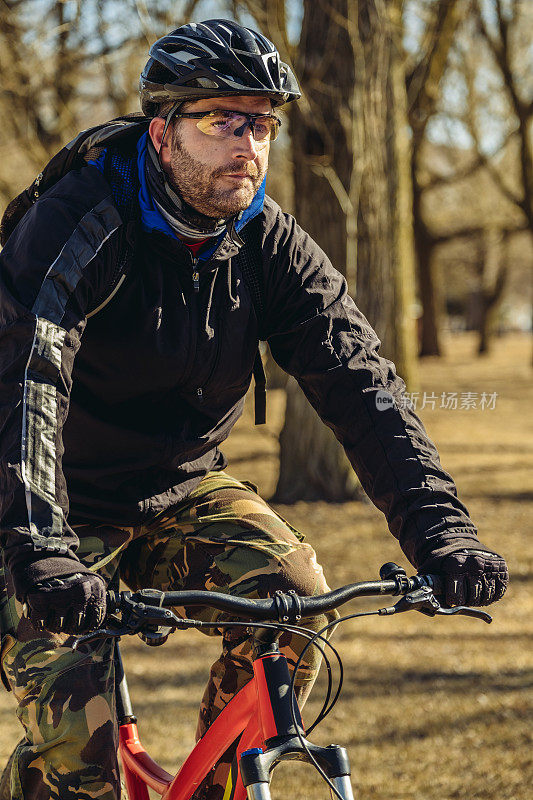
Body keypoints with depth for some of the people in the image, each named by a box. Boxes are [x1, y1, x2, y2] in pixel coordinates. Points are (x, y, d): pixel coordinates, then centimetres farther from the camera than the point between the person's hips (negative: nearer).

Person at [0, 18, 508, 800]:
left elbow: (360, 384, -17)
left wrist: (438, 529, -32)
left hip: (181, 493, 5)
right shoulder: (76, 225, -24)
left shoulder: (273, 246, -9)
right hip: (69, 508, -4)